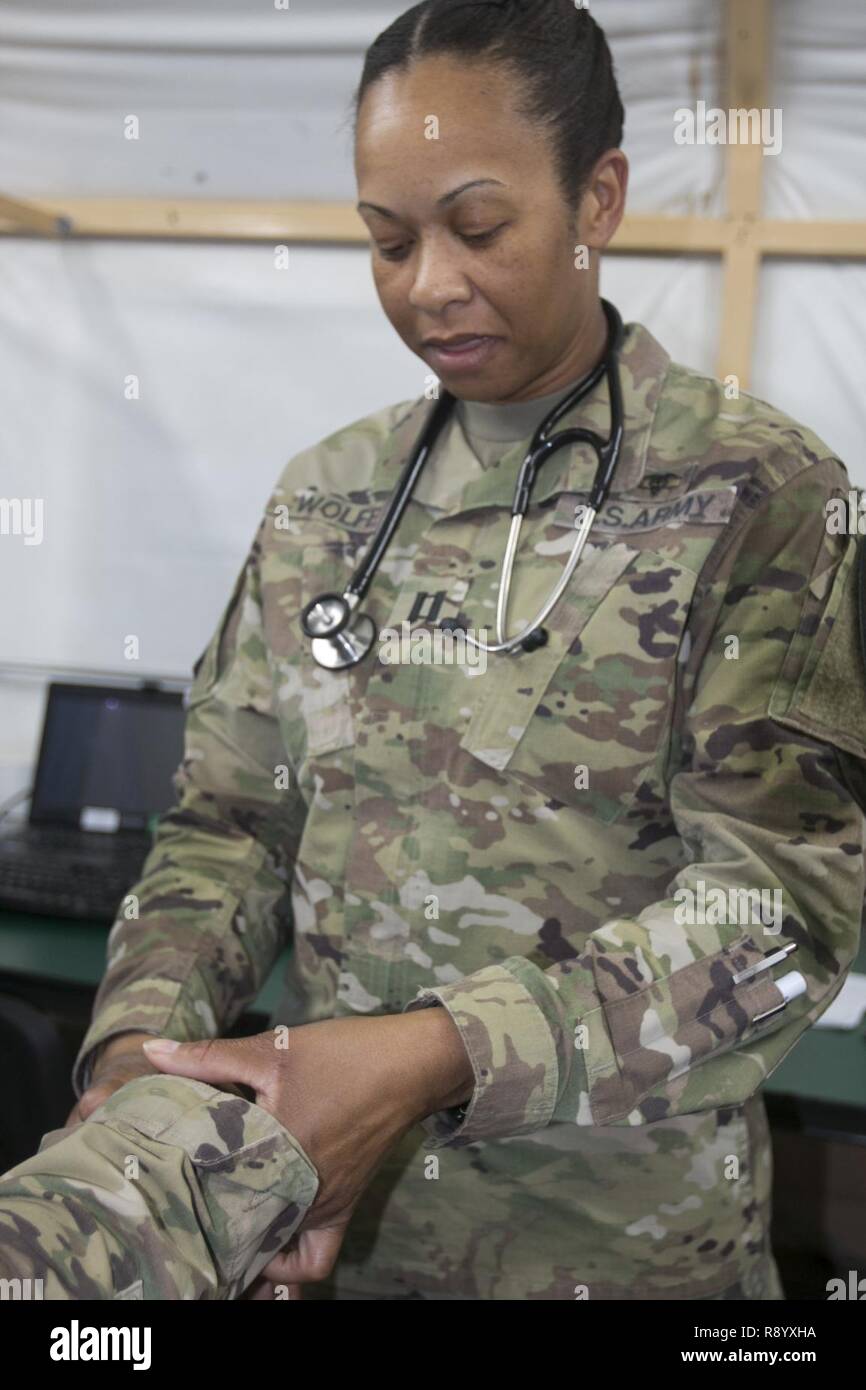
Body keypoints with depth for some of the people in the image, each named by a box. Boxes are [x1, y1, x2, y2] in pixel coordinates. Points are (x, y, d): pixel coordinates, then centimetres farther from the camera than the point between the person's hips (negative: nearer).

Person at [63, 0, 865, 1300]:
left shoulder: (759, 493, -10)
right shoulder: (327, 499, 3)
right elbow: (230, 819, 4)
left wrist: (440, 1055, -28)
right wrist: (144, 1038, -15)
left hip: (618, 1238, -3)